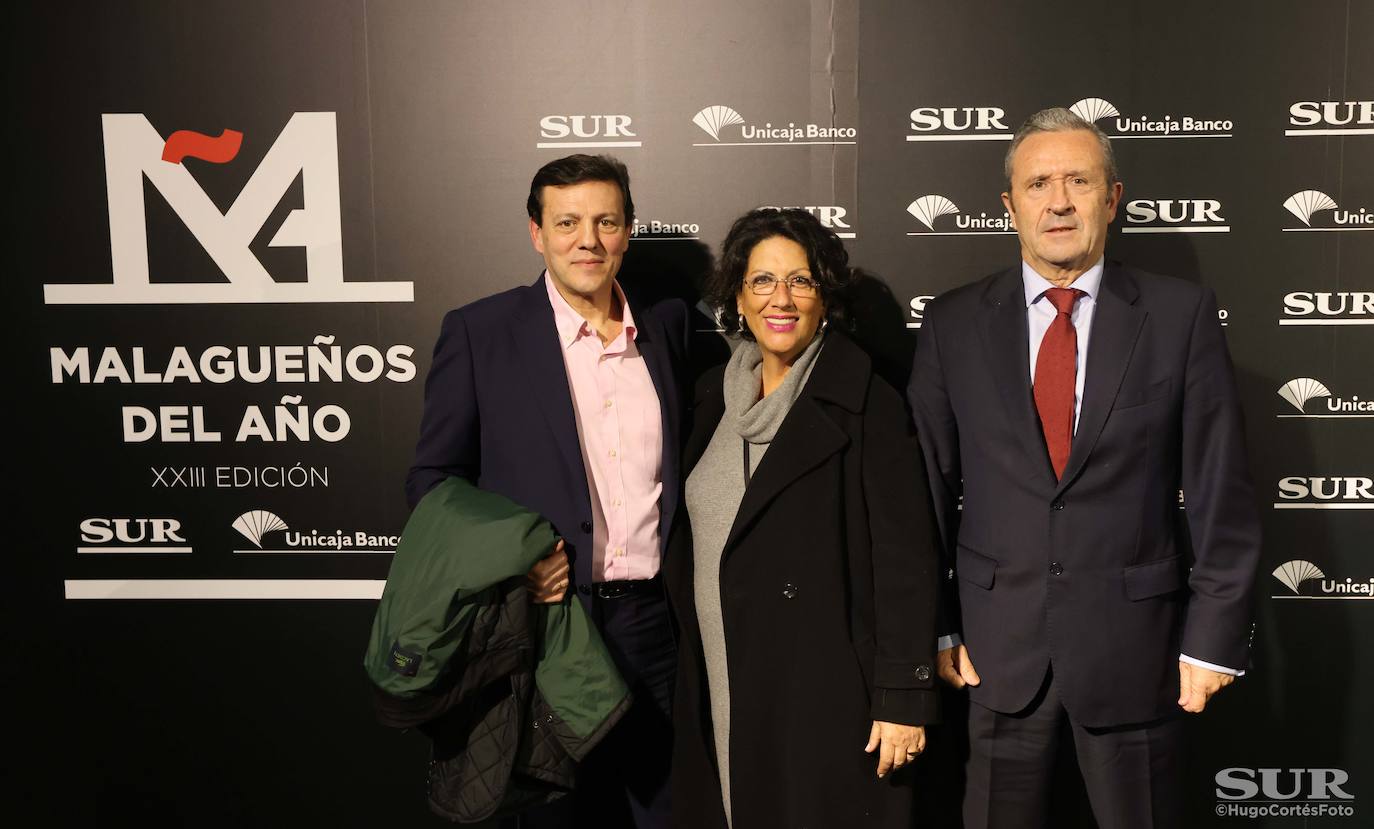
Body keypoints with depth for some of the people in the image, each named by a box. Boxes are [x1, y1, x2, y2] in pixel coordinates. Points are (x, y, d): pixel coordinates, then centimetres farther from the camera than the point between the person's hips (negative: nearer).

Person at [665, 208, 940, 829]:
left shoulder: (868, 407, -11)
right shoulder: (714, 395, 7)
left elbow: (905, 561, -13)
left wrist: (904, 701, -14)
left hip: (825, 696, -5)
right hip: (718, 691, 5)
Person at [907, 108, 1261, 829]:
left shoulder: (1182, 315, -2)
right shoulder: (953, 324, 0)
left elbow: (1220, 492, -2)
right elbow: (928, 487, 3)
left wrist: (1213, 637, -3)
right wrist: (935, 626, 2)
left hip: (1134, 642, -1)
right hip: (998, 643, 1)